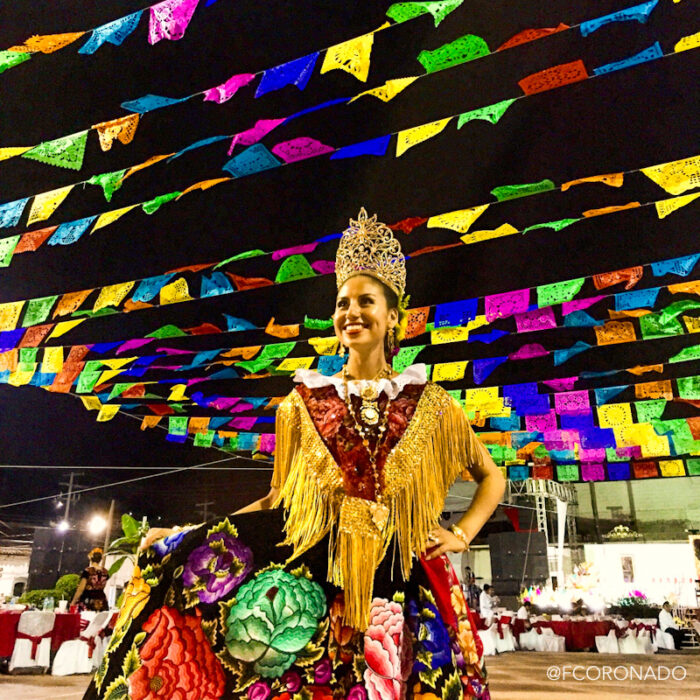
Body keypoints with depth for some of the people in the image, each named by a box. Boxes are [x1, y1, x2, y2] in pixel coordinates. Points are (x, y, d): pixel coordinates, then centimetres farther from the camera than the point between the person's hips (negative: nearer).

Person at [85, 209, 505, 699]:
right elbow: (280, 496, 10)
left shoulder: (429, 403, 7)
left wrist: (463, 534, 3)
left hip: (398, 572, 0)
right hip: (313, 557, 1)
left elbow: (492, 476, 18)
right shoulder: (306, 402, 9)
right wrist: (184, 535, 4)